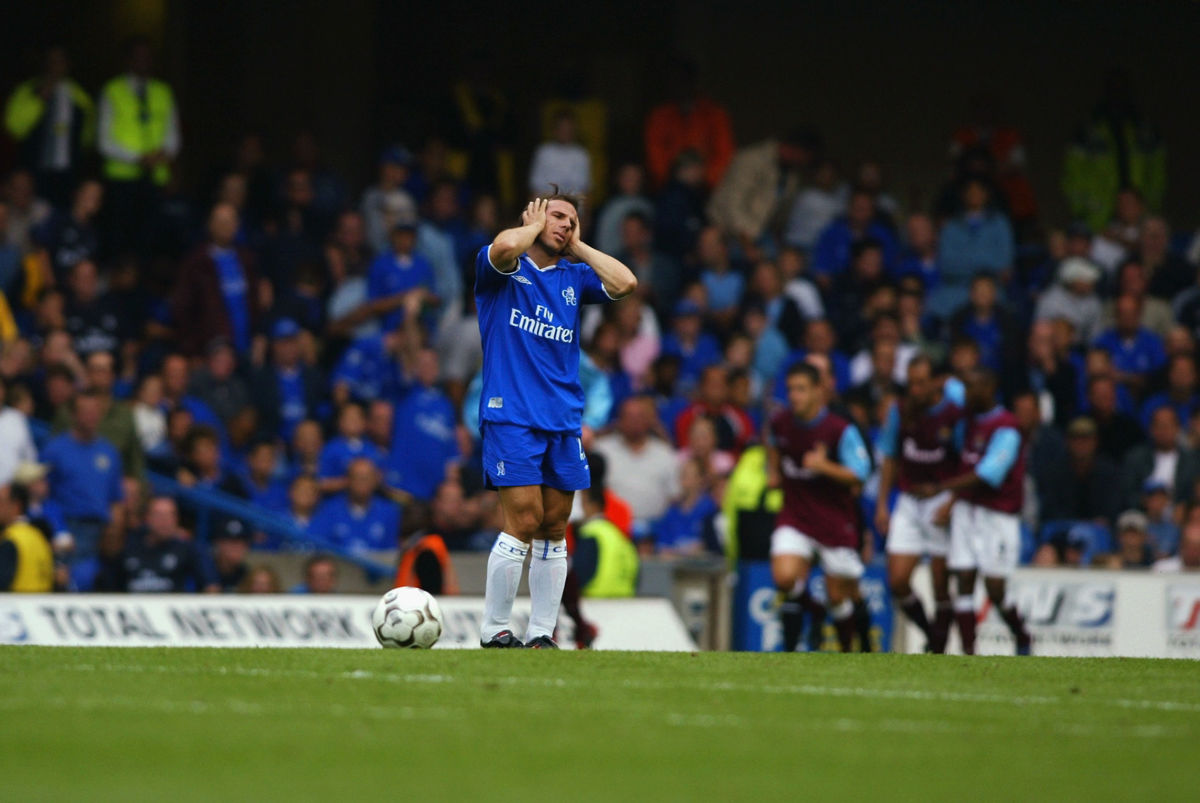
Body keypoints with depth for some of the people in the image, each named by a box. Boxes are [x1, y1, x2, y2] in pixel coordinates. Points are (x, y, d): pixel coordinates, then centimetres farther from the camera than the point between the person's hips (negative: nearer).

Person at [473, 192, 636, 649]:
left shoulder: (574, 277, 16)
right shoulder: (501, 267, 2)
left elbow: (625, 283, 1)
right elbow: (506, 246, -22)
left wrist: (577, 247, 7)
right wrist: (535, 225, -2)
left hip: (564, 420, 6)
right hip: (510, 416, -6)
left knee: (554, 528, 4)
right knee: (524, 521, -13)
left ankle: (541, 633, 9)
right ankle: (493, 630, -4)